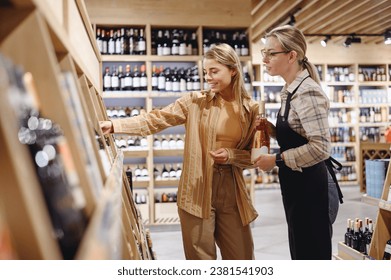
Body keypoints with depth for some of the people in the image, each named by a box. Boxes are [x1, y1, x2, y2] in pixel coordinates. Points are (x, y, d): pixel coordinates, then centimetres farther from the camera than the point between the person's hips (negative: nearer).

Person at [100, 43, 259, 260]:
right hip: (197, 191, -2)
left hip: (232, 191, 2)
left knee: (241, 256, 13)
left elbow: (255, 154, 8)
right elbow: (156, 120, -8)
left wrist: (231, 155, -12)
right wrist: (114, 125, -19)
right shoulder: (195, 101, -2)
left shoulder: (251, 109, 3)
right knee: (201, 257, 9)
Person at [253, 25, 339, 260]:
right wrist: (272, 130, 0)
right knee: (301, 252, 23)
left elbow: (320, 147, -28)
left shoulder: (307, 92, -21)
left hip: (308, 186, -9)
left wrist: (276, 160, -21)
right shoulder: (290, 90, 7)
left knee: (312, 254, 6)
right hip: (297, 184, 9)